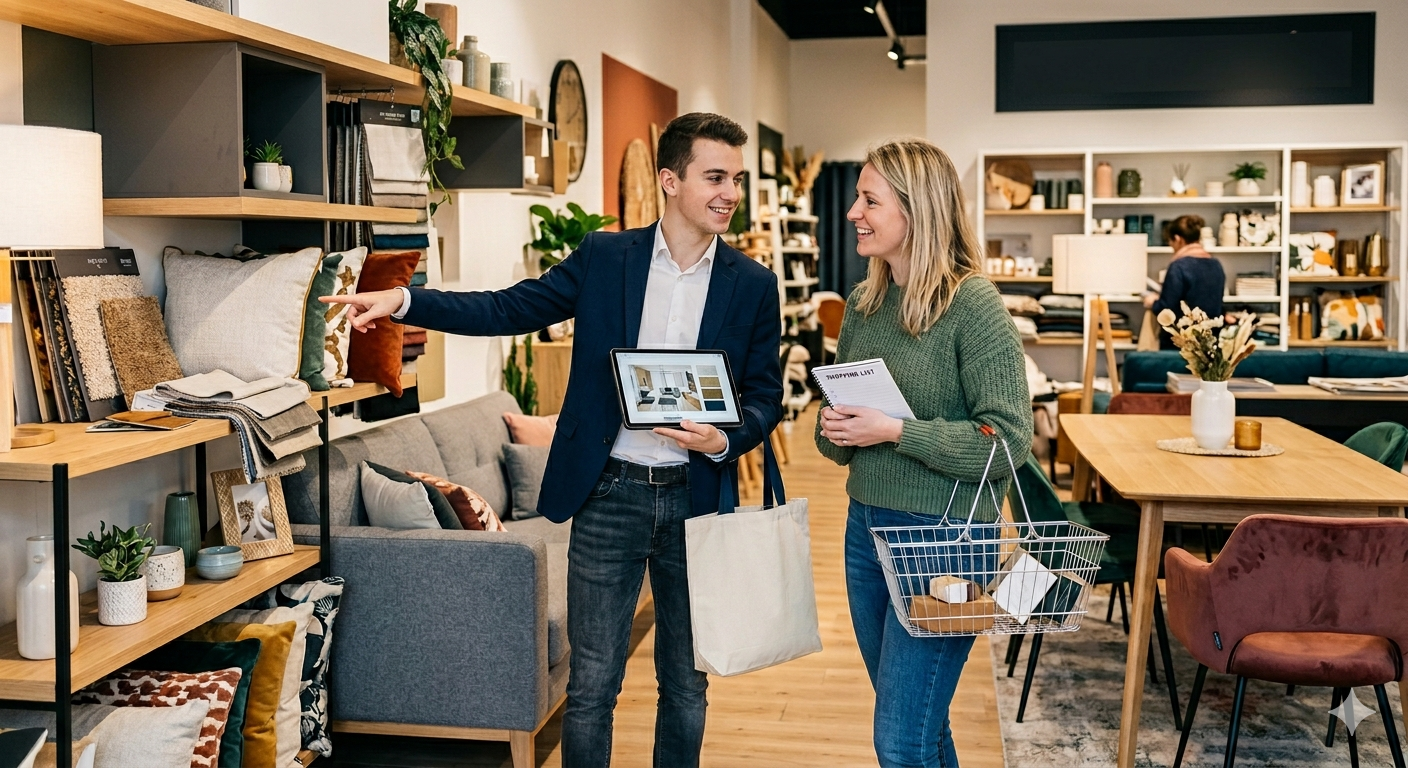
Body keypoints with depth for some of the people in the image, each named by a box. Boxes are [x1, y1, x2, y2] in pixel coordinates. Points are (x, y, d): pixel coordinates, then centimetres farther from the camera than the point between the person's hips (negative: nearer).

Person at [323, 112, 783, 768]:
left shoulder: (753, 285, 2)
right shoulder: (604, 257, 1)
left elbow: (765, 396, 5)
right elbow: (507, 309, 0)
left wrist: (725, 440, -16)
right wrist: (403, 301, -13)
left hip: (696, 499, 1)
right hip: (610, 495, -1)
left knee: (685, 682, 14)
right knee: (591, 684, 5)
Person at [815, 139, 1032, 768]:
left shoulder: (972, 304, -13)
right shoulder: (864, 303, 8)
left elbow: (1009, 441, -18)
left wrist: (896, 432, -22)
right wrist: (833, 431, -6)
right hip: (866, 527, 7)